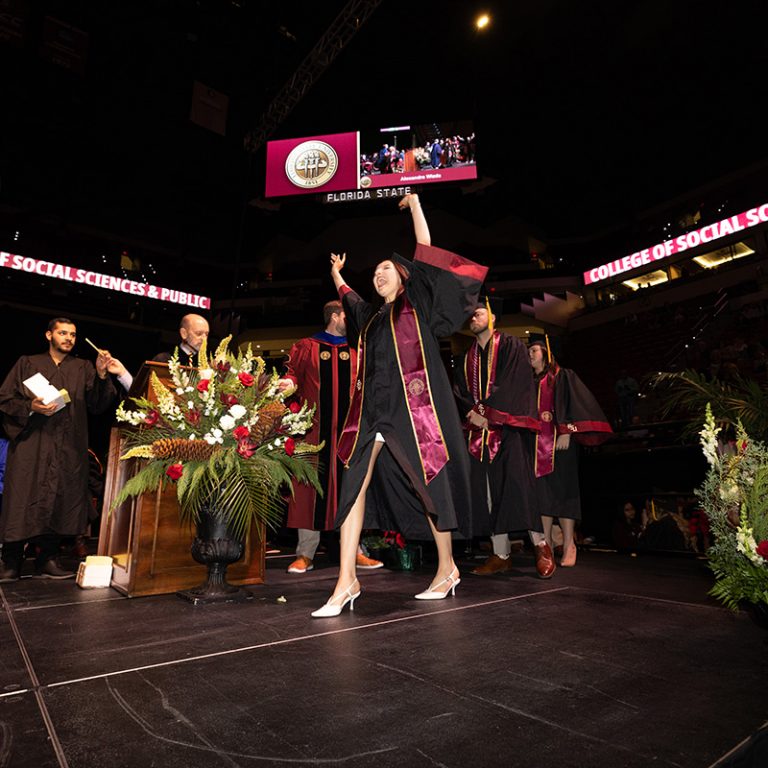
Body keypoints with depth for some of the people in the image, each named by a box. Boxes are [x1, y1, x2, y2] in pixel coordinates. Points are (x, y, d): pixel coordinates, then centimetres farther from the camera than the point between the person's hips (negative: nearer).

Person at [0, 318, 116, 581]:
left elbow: (98, 406, 3)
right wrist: (31, 407, -12)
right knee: (23, 502, -3)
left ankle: (47, 559, 12)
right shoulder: (28, 364, 13)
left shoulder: (83, 368, 14)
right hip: (30, 444, -1)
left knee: (60, 503, 2)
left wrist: (101, 375, -11)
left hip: (69, 448, 1)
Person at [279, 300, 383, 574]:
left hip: (348, 428, 3)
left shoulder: (356, 351, 15)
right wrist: (289, 383, -12)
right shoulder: (307, 347, 8)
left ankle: (354, 551, 15)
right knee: (312, 487, 1)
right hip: (316, 428, -2)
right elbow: (293, 374, 8)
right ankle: (305, 554, 11)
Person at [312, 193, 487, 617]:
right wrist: (336, 275, 53)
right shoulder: (373, 317, 23)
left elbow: (425, 253, 4)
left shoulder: (416, 303, 9)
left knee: (427, 484, 2)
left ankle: (447, 568, 20)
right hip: (374, 409, 6)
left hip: (412, 407, -5)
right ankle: (346, 581, -4)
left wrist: (414, 203, 9)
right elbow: (348, 300, 44)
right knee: (354, 484, -6)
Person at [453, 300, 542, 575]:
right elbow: (459, 392, 11)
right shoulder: (467, 358, 19)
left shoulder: (511, 346, 4)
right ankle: (501, 555, 7)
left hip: (508, 426, -5)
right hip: (479, 430, 5)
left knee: (516, 485, -14)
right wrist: (472, 413, -8)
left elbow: (513, 384, -8)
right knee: (489, 492, 2)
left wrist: (487, 412, -13)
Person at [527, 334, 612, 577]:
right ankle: (545, 543, 2)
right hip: (537, 442, 4)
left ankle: (568, 544, 2)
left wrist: (566, 432, -17)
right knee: (541, 491, -1)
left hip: (559, 440, -4)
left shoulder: (562, 376, 5)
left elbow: (572, 404, -6)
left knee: (562, 490, -4)